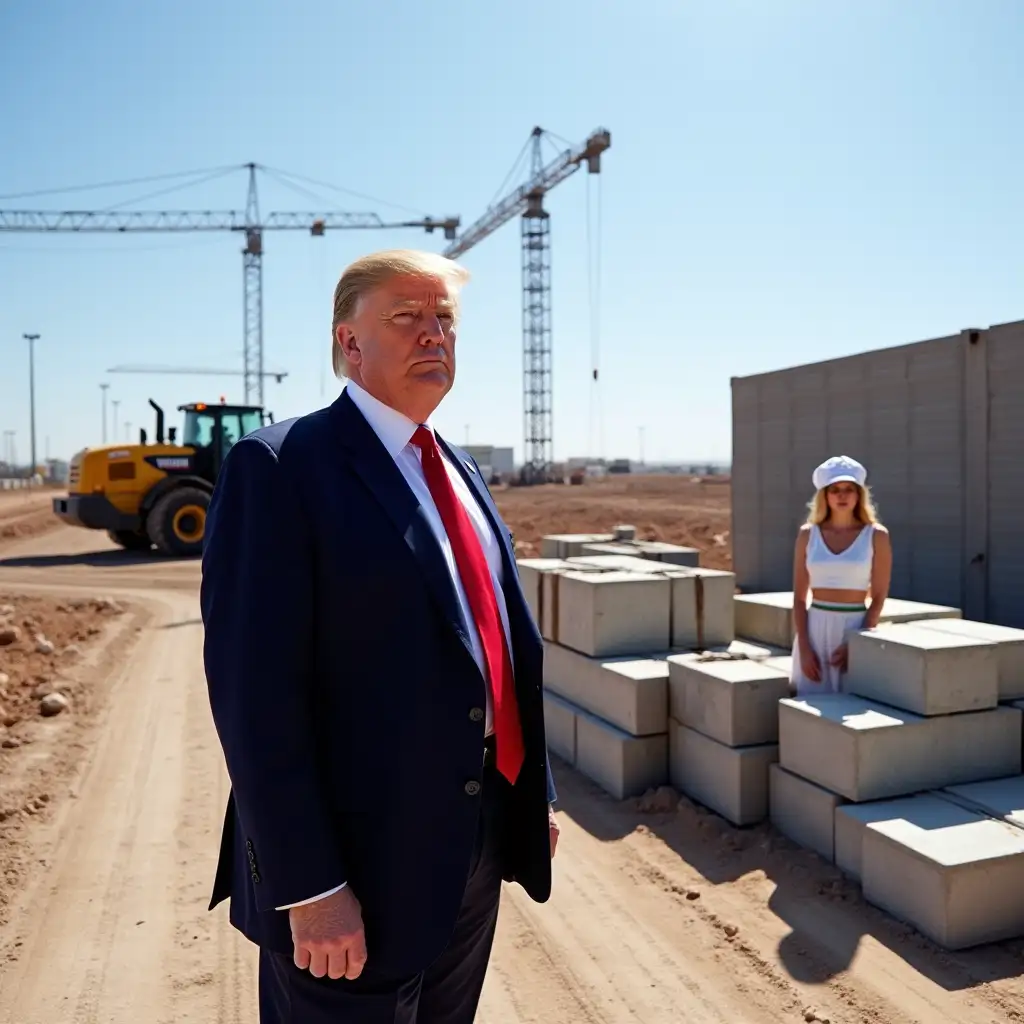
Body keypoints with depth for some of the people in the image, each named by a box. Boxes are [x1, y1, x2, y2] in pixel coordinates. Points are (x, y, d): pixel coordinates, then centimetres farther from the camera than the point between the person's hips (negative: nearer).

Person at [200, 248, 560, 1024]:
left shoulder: (460, 470, 10)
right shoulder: (280, 466, -14)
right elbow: (254, 689, -19)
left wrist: (536, 794, 13)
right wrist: (308, 887, -19)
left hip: (476, 844, 7)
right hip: (360, 859, -7)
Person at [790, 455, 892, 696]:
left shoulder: (876, 536, 0)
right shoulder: (808, 534, 4)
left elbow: (878, 599, -2)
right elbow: (799, 598, 3)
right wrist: (804, 647, -5)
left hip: (856, 628, -1)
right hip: (815, 629, 2)